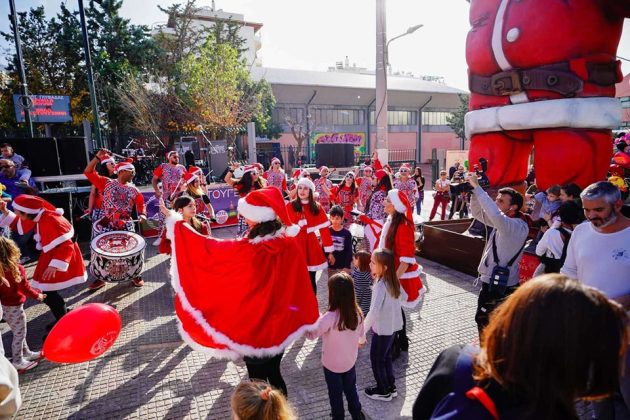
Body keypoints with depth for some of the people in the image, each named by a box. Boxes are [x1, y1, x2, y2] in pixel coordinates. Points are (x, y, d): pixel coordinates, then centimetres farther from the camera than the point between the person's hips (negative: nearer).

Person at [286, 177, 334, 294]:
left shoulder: (317, 207, 3)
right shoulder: (290, 206, -2)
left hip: (311, 246, 1)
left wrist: (329, 250, -2)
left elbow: (324, 229, 0)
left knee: (311, 280, 11)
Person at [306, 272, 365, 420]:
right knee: (351, 389, 28)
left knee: (335, 394, 21)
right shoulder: (357, 313, -17)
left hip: (332, 364, -4)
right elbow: (361, 334, -1)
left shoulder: (330, 317, -34)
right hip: (350, 361, 4)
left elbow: (311, 334, -24)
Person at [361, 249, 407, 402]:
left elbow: (373, 312, -34)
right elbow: (404, 297, 11)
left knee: (376, 359, 13)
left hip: (382, 328, -8)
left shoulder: (380, 286, -29)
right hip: (392, 326, 8)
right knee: (386, 357, 24)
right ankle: (391, 387, 38)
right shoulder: (393, 280, -4)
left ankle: (383, 391, 28)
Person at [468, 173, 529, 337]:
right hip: (493, 282, 9)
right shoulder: (503, 222, 6)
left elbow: (495, 214, -42)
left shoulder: (518, 226, -23)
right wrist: (474, 191, -8)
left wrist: (477, 187, -36)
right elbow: (478, 213, 9)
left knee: (484, 322, 1)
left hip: (500, 286, -9)